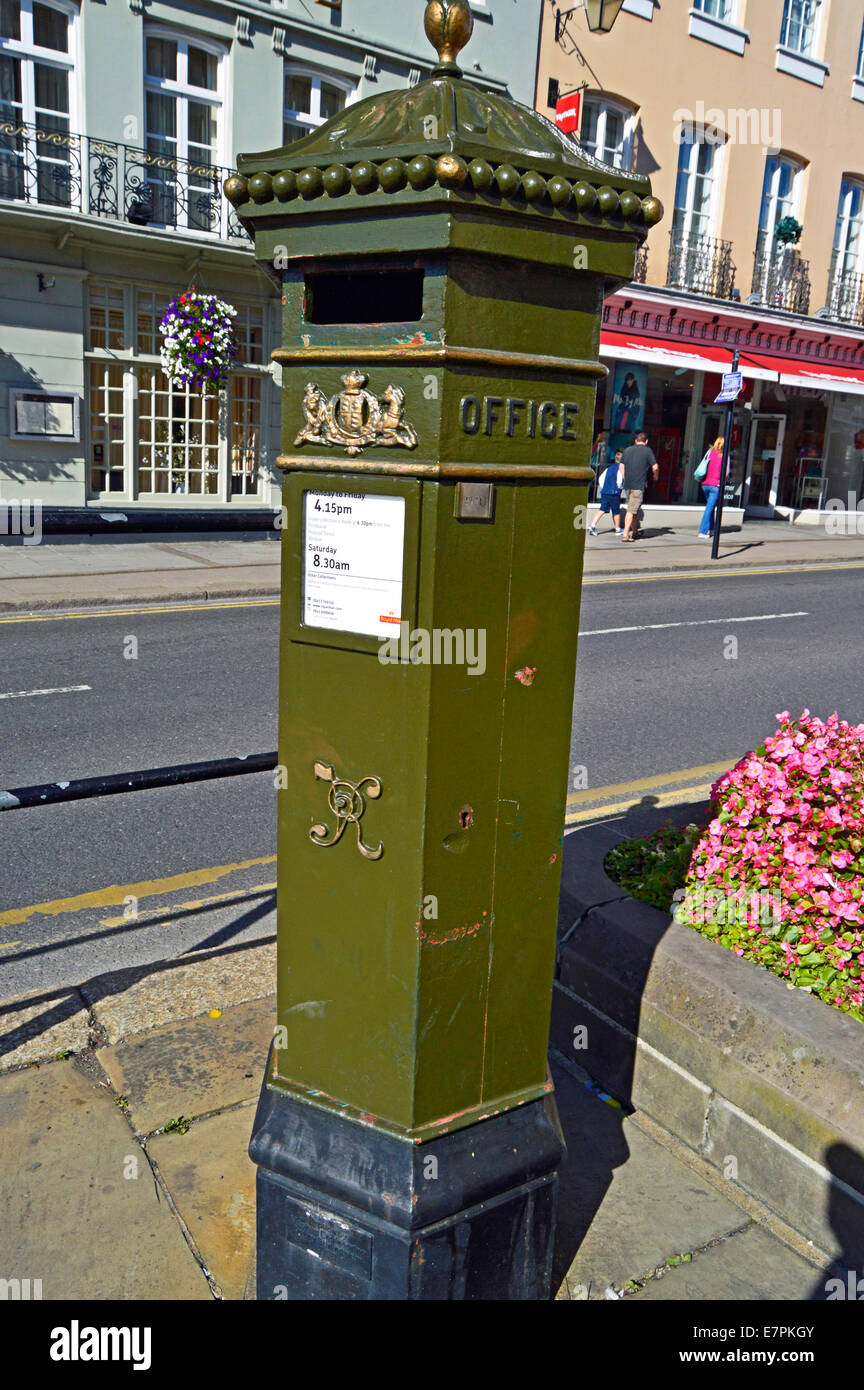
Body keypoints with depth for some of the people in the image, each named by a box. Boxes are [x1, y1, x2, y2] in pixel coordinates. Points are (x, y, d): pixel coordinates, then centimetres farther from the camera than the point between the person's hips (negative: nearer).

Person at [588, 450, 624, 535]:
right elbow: (620, 481, -14)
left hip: (604, 492, 6)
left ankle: (593, 525, -11)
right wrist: (620, 487, 5)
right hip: (614, 493, -6)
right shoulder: (621, 468, -5)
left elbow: (601, 479, 12)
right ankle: (618, 529, 16)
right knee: (616, 512, 6)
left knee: (602, 509, 4)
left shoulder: (609, 468, 14)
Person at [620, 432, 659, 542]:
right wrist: (655, 477, 13)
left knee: (632, 509, 16)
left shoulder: (627, 450, 13)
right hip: (639, 485, -6)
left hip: (627, 484, 6)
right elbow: (655, 467, -6)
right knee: (632, 510, -8)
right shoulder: (647, 451, -2)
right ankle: (625, 534, -16)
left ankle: (635, 532, 27)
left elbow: (621, 466, 17)